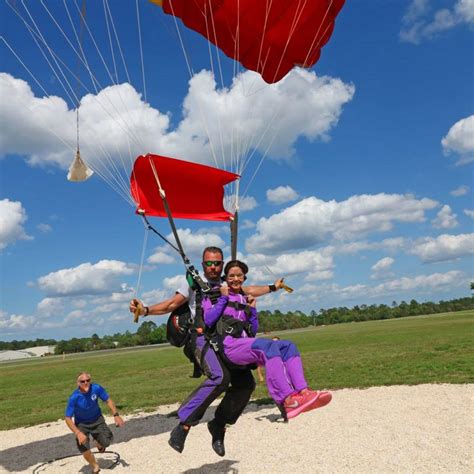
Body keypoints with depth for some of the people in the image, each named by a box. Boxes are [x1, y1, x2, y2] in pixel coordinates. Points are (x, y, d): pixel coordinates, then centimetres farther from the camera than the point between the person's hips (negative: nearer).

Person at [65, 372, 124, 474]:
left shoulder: (97, 388, -24)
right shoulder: (74, 397, -28)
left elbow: (108, 400, -7)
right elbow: (68, 418, -22)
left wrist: (116, 415, -17)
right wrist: (78, 433, -33)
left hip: (97, 420, 1)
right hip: (82, 424, -1)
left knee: (107, 441, -12)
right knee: (84, 447, -15)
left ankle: (99, 444, 29)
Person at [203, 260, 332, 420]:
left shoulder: (245, 299, 24)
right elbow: (208, 320, -8)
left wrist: (252, 309, 9)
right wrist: (223, 298, -7)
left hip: (246, 344, 6)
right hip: (228, 345, -6)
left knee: (288, 346, -15)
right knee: (269, 346, -32)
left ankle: (303, 392, -33)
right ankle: (287, 400, -41)